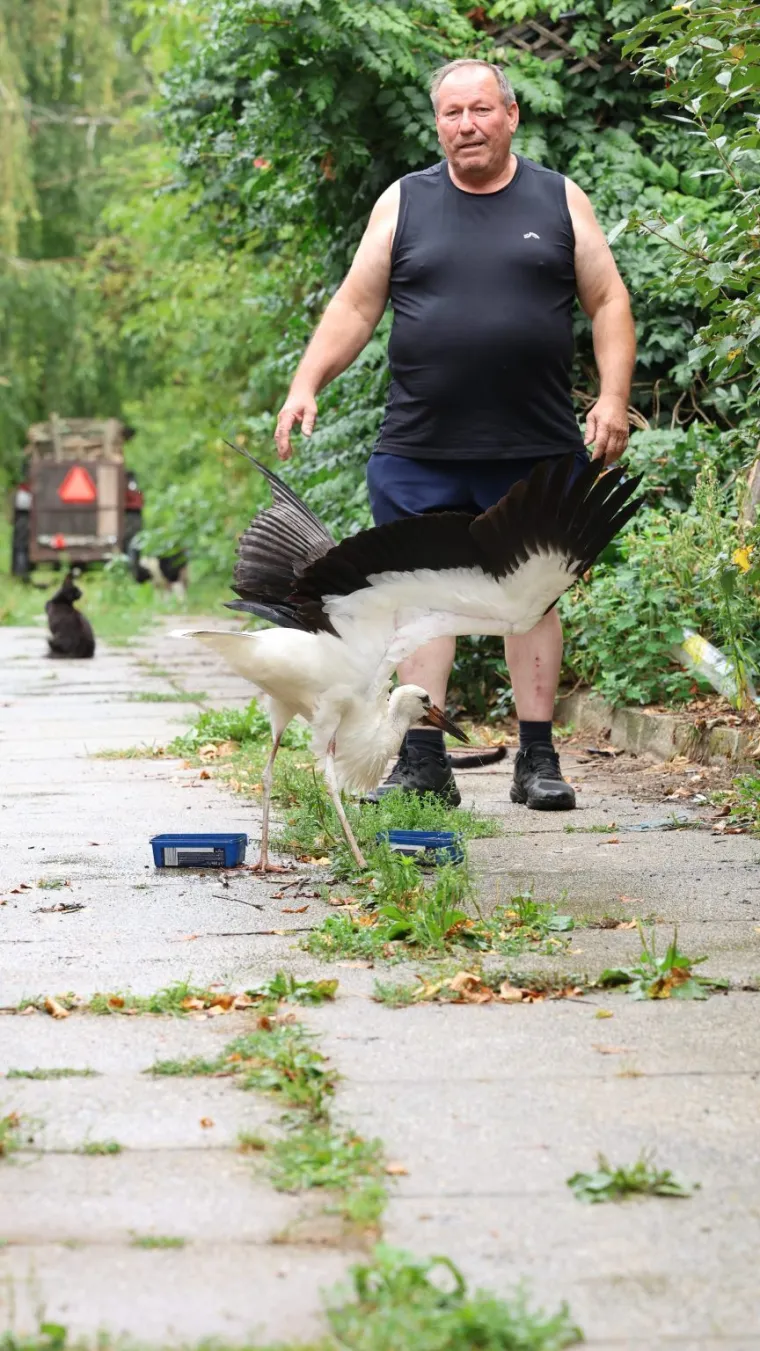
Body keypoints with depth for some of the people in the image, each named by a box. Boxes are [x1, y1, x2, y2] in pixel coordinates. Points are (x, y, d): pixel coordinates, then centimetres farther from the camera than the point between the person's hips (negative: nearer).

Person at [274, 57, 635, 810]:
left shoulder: (560, 202, 8)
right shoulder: (404, 203, 8)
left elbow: (607, 304, 7)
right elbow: (355, 307, 8)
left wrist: (613, 397, -4)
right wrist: (305, 386, -3)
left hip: (536, 452, 0)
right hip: (420, 452, 1)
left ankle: (538, 761, 10)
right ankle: (422, 762, 2)